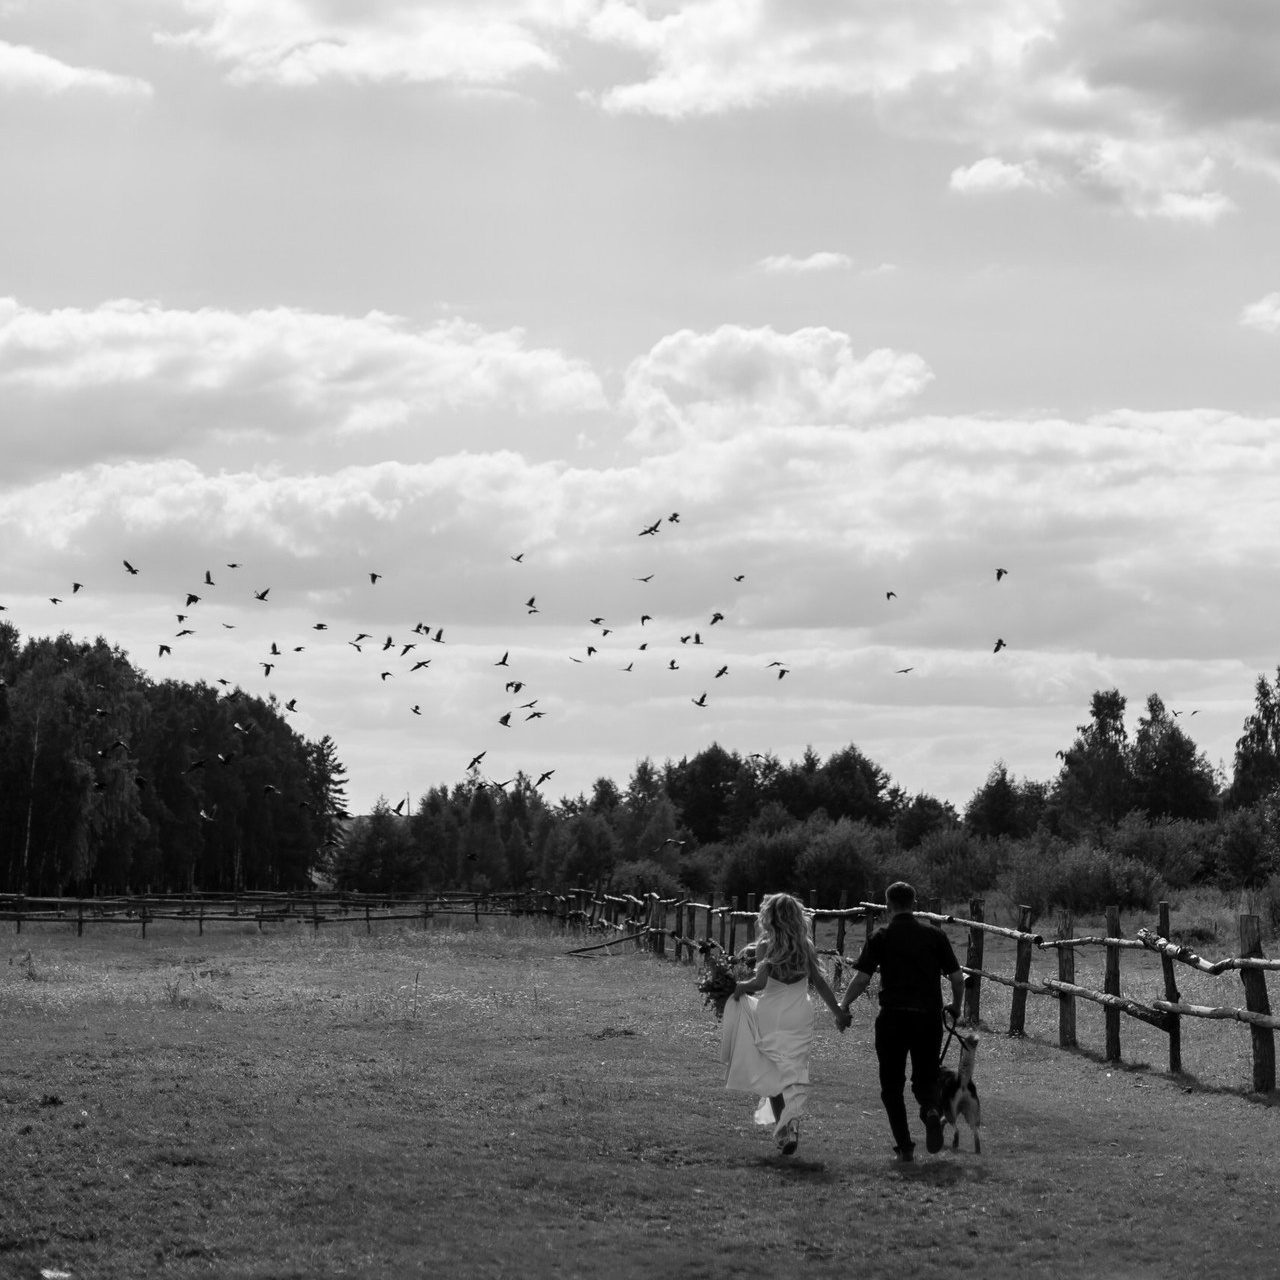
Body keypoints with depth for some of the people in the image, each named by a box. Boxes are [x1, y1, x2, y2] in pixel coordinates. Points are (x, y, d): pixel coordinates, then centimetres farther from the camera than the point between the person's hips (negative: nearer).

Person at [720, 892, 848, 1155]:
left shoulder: (766, 946, -7)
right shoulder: (805, 947, 2)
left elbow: (760, 983, -16)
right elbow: (819, 982, 1)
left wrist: (740, 987, 3)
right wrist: (838, 1011, 9)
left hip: (771, 1015, -2)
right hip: (800, 1015, 2)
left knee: (774, 1074, 7)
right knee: (795, 1072, 7)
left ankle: (781, 1128, 3)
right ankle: (792, 1120, -12)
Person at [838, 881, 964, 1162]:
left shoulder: (881, 936, 0)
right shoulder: (934, 934, 6)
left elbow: (861, 977, -6)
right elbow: (957, 978, 5)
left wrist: (842, 1005, 8)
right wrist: (955, 1007, 23)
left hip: (893, 1016, -2)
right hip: (929, 1016, 2)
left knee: (892, 1085, 10)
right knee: (925, 1079, 16)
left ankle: (904, 1145, 2)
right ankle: (930, 1110, -16)